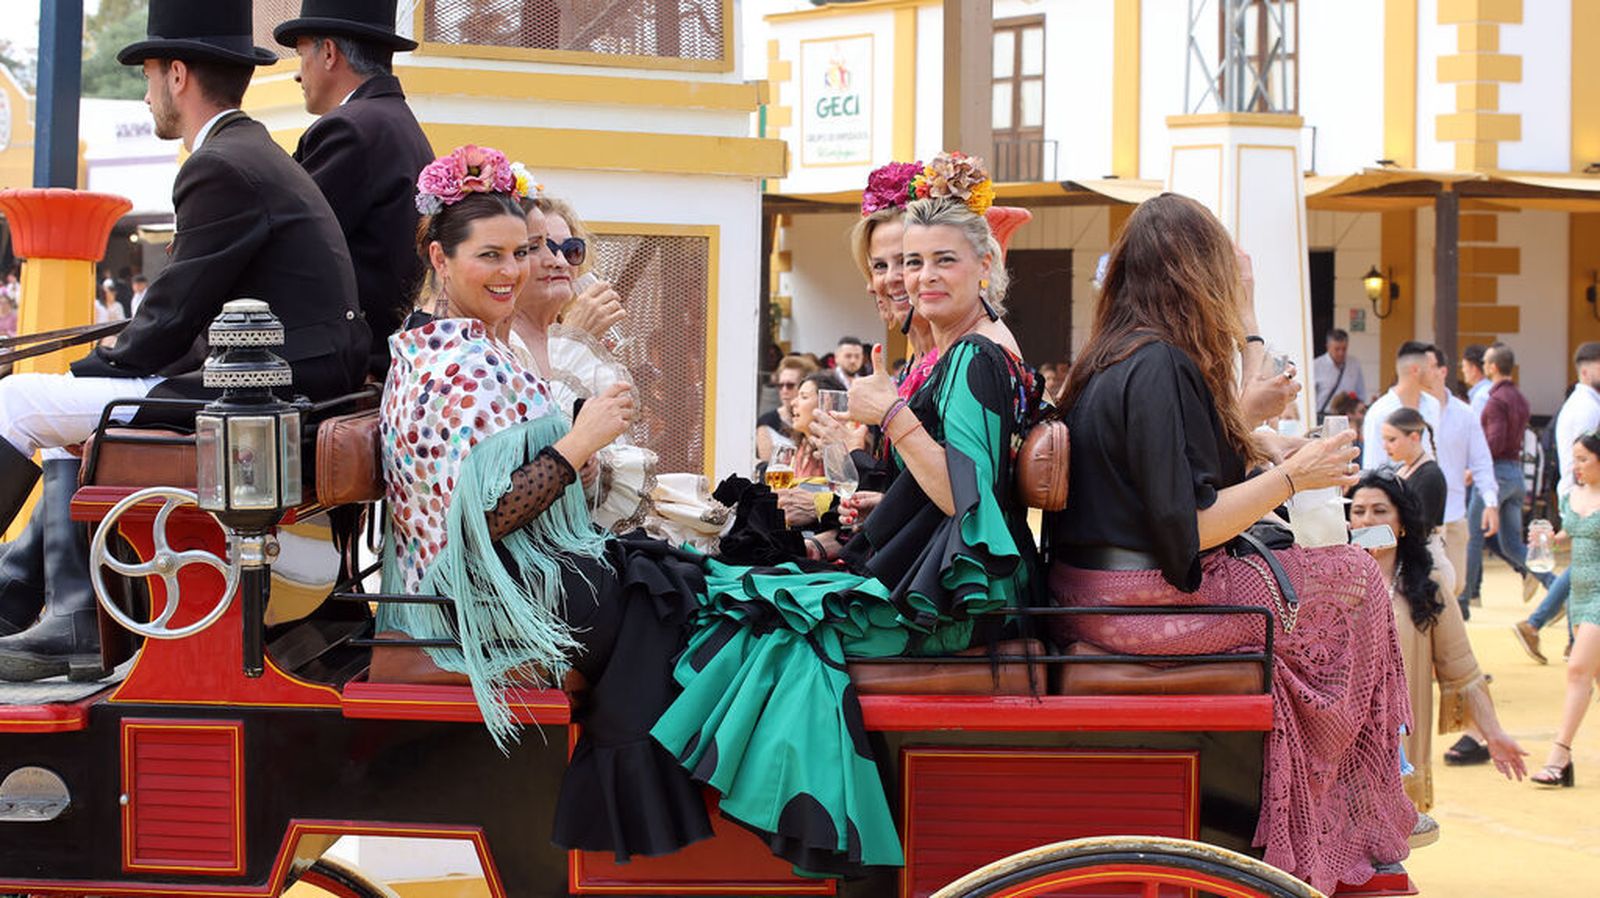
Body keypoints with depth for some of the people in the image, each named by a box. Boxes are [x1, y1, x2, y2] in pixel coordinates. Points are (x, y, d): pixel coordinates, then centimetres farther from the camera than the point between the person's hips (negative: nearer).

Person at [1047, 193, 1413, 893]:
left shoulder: (1109, 361, 11)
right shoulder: (1160, 367, -19)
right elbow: (1185, 527, -22)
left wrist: (1247, 340, 26)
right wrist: (1293, 476, -12)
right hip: (1148, 604, -10)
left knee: (1321, 571, 20)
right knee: (1354, 583, 4)